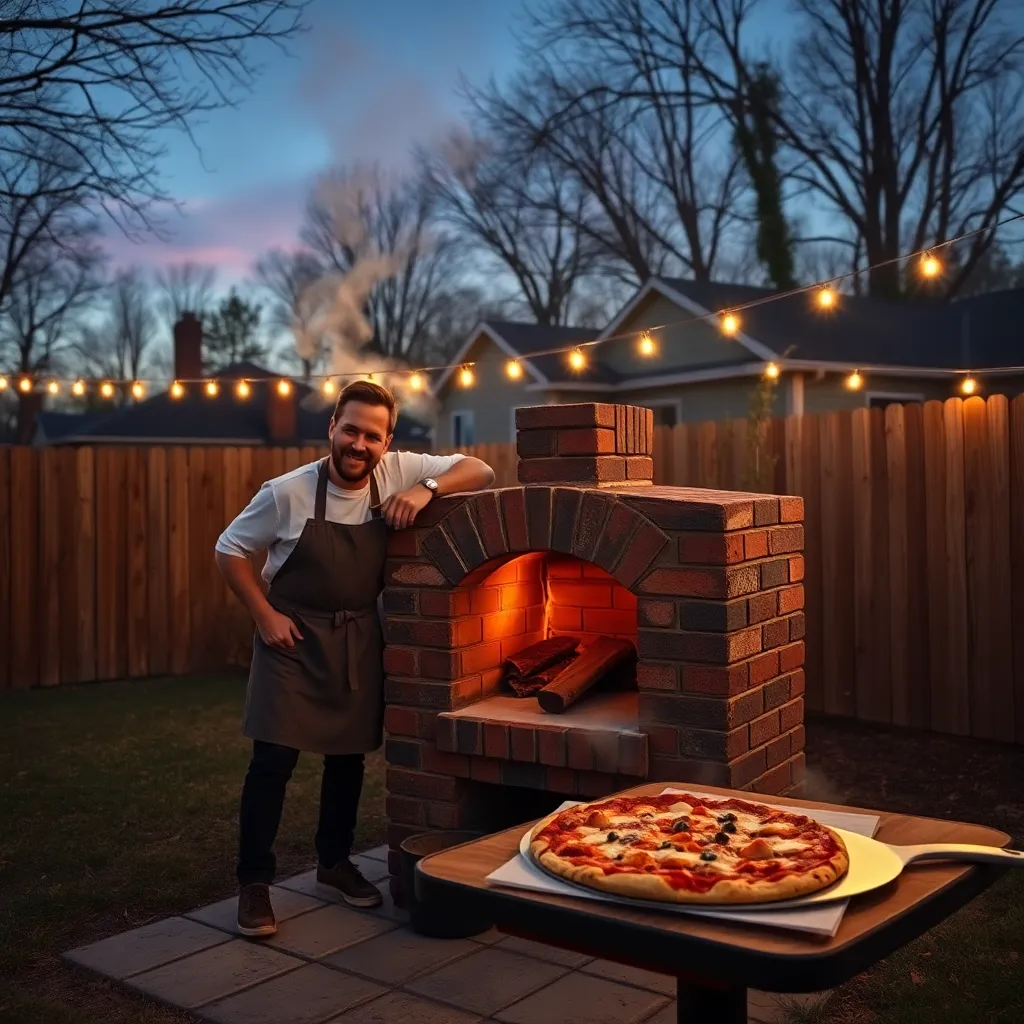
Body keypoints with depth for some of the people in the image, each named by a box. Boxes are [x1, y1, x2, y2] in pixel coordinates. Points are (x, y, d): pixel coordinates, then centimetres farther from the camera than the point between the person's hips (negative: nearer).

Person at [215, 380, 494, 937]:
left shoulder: (398, 472, -9)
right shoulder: (287, 492, -16)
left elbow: (479, 471, -8)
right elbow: (230, 549, -5)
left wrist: (426, 489, -25)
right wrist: (265, 616, -12)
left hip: (358, 639, 3)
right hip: (294, 637, -3)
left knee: (348, 754, 13)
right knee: (274, 759, -6)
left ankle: (334, 861, 33)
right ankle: (254, 883, 9)